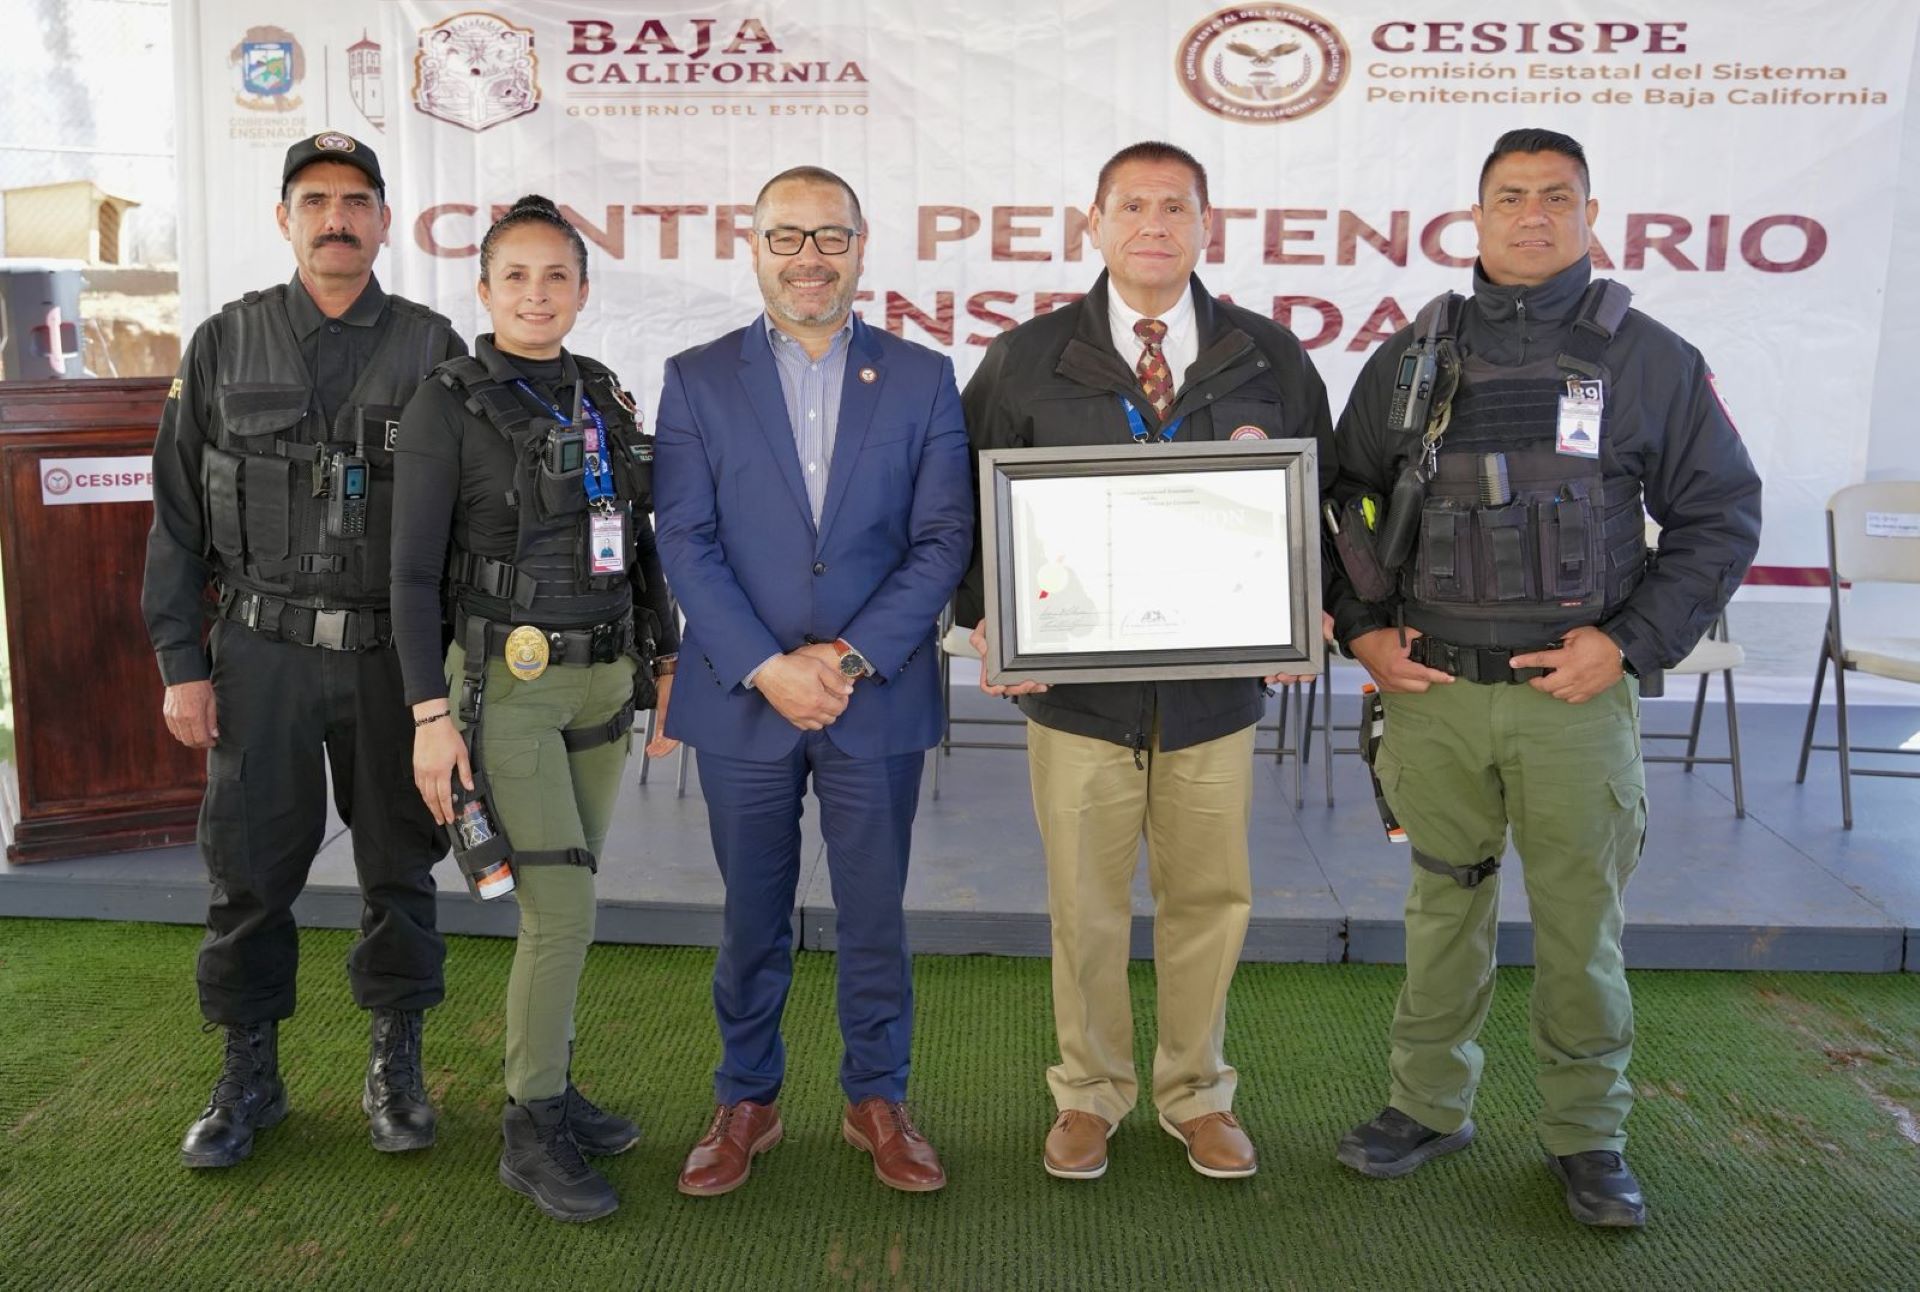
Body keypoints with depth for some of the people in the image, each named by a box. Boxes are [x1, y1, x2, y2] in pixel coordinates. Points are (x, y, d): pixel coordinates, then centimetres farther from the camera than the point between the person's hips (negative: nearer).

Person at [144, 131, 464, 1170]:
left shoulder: (432, 349, 4)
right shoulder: (224, 345, 6)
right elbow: (177, 515, 7)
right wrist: (180, 663, 1)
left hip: (395, 654, 0)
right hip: (261, 653, 1)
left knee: (399, 866, 7)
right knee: (249, 869, 5)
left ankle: (395, 1068, 24)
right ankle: (249, 1076, 23)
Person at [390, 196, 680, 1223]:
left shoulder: (604, 398, 9)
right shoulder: (448, 405, -6)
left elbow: (639, 545, 15)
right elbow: (412, 571, -8)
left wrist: (665, 661, 11)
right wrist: (431, 716, -13)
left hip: (601, 680, 6)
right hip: (504, 684, -5)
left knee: (562, 898, 13)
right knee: (562, 910, -9)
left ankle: (548, 1089, 28)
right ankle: (530, 1135, 6)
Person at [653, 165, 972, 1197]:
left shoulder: (921, 379, 4)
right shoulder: (695, 380, 4)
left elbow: (942, 540, -2)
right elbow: (686, 543, -3)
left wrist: (853, 659, -12)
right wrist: (767, 668, -13)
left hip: (878, 700, 0)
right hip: (741, 699, 0)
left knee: (874, 916, 10)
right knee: (751, 918, 12)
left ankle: (878, 1101, 28)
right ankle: (747, 1101, 29)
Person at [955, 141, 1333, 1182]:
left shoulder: (1268, 359, 5)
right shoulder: (1026, 361, 2)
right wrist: (987, 623, -7)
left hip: (1218, 687, 2)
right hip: (1077, 685, -1)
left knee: (1210, 900, 12)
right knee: (1084, 905, 9)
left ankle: (1195, 1092, 32)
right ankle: (1090, 1091, 30)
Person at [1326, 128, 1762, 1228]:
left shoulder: (1653, 360, 3)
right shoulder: (1410, 358, 8)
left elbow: (1722, 518, 3)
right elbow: (1341, 504, 14)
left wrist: (1629, 644, -7)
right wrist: (1361, 629, 2)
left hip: (1576, 694, -1)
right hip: (1430, 687, 2)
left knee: (1581, 918, 7)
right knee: (1445, 904, 14)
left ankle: (1589, 1132, 26)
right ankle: (1433, 1104, 29)